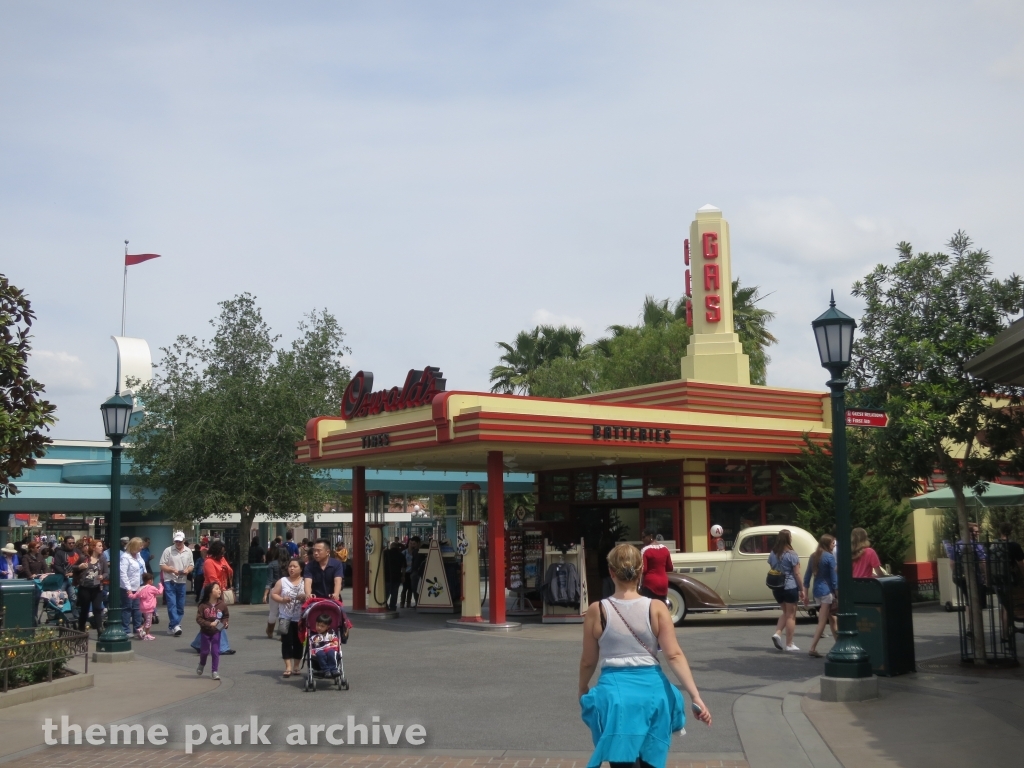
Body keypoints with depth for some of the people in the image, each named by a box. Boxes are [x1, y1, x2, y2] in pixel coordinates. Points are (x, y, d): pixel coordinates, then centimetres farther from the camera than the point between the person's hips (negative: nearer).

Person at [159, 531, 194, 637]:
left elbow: (192, 566, 13)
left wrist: (187, 570, -10)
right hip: (170, 581, -4)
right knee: (172, 604, -11)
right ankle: (175, 626, -15)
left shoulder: (188, 551, 8)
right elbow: (162, 565, -5)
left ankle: (172, 627, 17)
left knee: (180, 606, 7)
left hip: (182, 582, 4)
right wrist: (173, 570, -19)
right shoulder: (168, 550, -4)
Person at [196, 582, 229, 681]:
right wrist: (209, 624, -25)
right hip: (205, 632, -1)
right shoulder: (203, 605, -16)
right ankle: (201, 665, 41)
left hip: (216, 632, 1)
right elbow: (198, 618, -15)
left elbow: (226, 616, 4)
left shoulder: (222, 605, -9)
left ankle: (215, 671, 12)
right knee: (204, 651, 12)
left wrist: (224, 623, -15)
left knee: (215, 652, 1)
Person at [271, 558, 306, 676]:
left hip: (300, 618, 0)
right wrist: (282, 600, -16)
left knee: (298, 642, 7)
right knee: (286, 641, -6)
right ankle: (288, 667, -7)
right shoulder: (282, 581, 3)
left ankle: (296, 666, 19)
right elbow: (273, 594, 1)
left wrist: (304, 597, -21)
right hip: (285, 617, 0)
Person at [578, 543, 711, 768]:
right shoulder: (656, 608, -4)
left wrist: (583, 689, 23)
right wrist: (695, 697, -9)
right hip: (652, 691, 2)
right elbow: (674, 655, -10)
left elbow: (588, 661, 4)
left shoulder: (597, 611, -5)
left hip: (615, 693, -2)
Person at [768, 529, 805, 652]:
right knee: (791, 615, 4)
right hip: (790, 587, -5)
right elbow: (797, 574, -10)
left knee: (785, 613, 21)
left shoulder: (772, 554, 5)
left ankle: (777, 633, 1)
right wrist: (802, 589, -2)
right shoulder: (792, 555, -12)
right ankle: (789, 644, 6)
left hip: (777, 588, 5)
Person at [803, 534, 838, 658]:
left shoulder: (814, 556, 9)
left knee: (832, 619, 18)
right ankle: (812, 648, -10)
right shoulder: (830, 557, -11)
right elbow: (834, 578, -13)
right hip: (827, 591, -7)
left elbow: (807, 576, 10)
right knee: (822, 622, -5)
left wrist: (806, 594, 14)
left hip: (817, 591, 7)